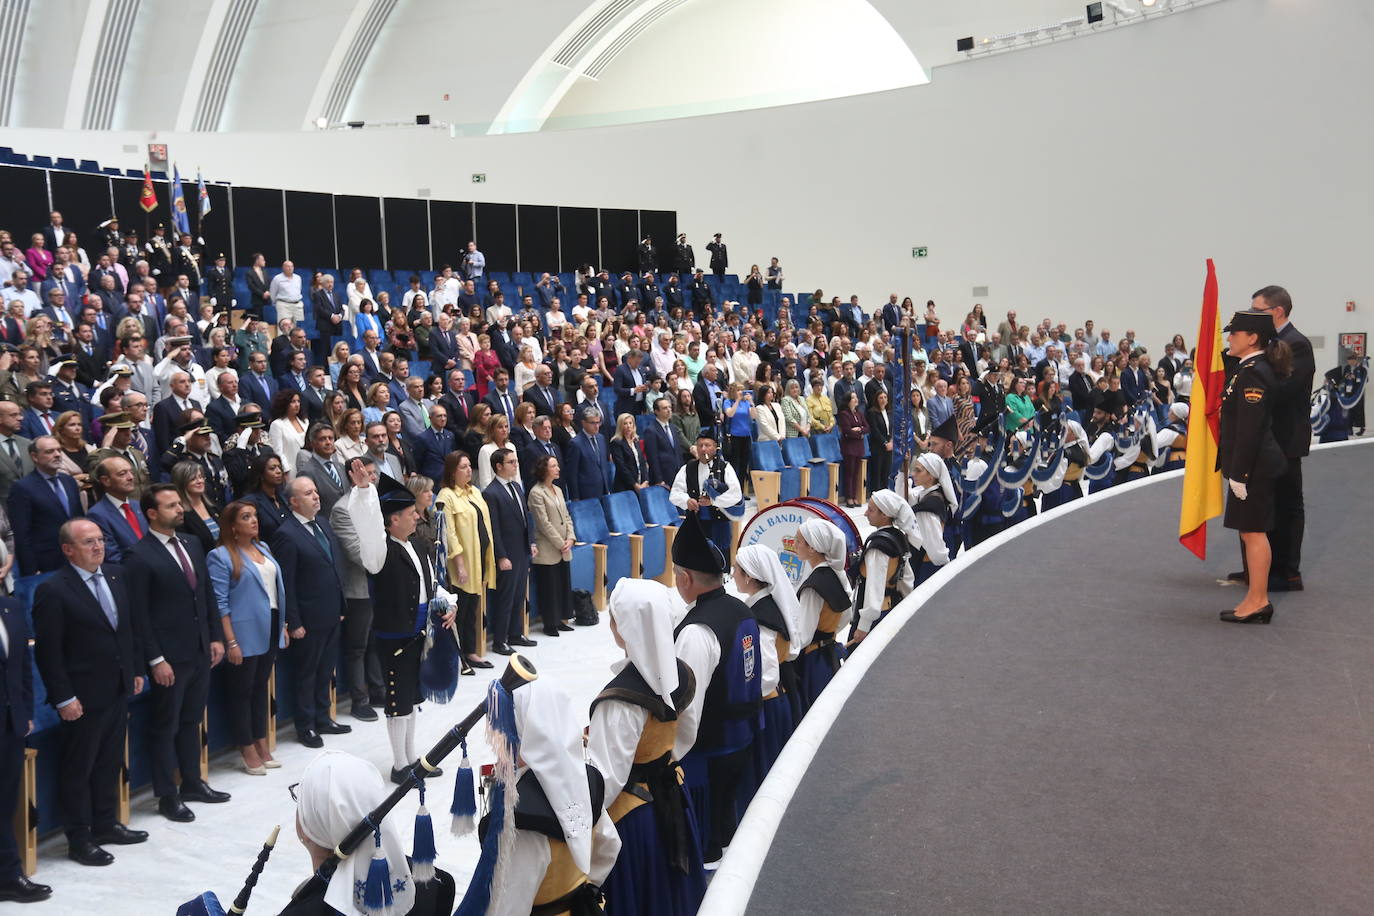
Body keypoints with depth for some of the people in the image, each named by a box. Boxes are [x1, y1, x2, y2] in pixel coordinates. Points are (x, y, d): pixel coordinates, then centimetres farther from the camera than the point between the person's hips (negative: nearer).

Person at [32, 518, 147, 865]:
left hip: (118, 691, 7)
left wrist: (136, 670, 12)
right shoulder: (53, 590, -16)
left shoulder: (116, 576, 4)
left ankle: (105, 825, 32)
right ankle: (78, 840, 18)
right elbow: (47, 652, -16)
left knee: (109, 763, 18)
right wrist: (64, 699, -16)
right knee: (77, 770, 7)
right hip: (83, 699, -7)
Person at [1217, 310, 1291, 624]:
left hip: (1254, 466, -10)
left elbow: (1249, 428, -22)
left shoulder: (1253, 373, -18)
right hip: (1258, 464, 10)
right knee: (1251, 532, 14)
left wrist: (1239, 473, -21)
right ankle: (1256, 598, 21)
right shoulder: (1256, 368, 13)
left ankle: (1258, 601, 3)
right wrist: (1235, 469, 20)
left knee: (1253, 532, -3)